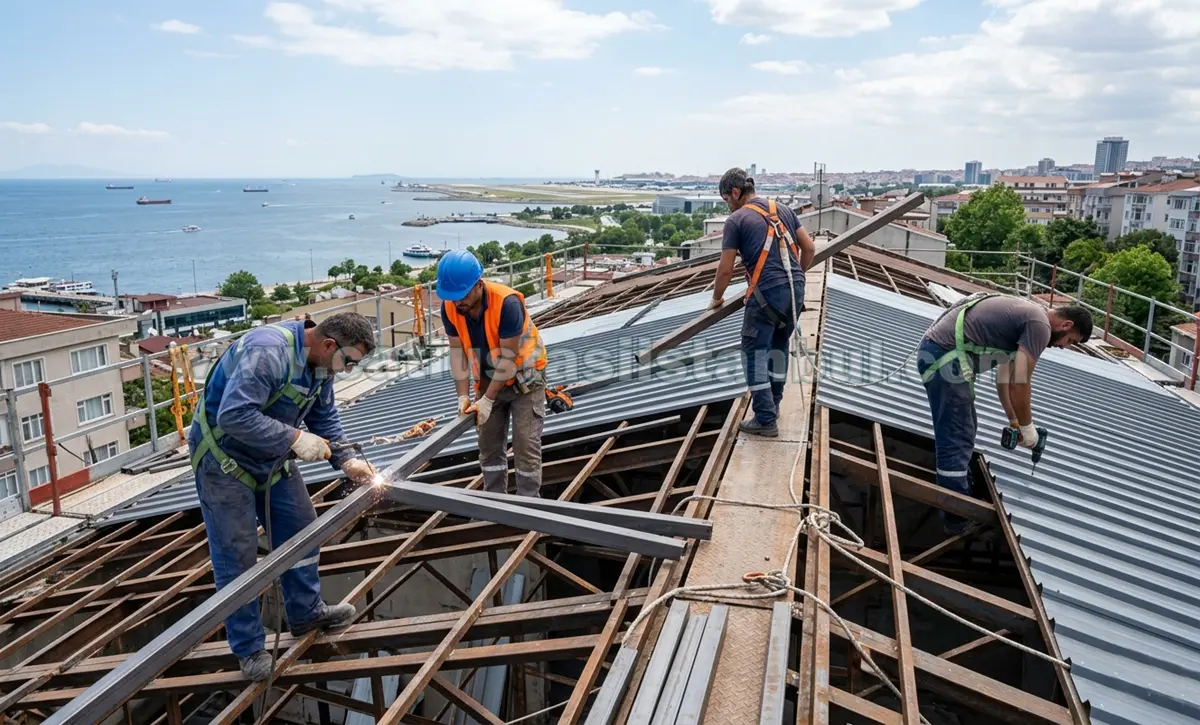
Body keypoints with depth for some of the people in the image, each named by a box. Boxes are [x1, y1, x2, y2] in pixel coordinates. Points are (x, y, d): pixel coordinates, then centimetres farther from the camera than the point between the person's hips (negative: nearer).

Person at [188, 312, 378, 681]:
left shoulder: (320, 362, -3)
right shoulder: (268, 351, -33)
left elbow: (324, 416, 8)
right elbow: (233, 416, -40)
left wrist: (345, 461, -4)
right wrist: (294, 438, -36)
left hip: (271, 457, 9)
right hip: (224, 459, -8)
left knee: (301, 529, 12)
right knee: (236, 554, -1)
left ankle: (306, 612, 31)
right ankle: (248, 648, 14)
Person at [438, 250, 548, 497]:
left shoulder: (507, 303, -32)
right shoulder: (449, 306, -16)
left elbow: (509, 357, -27)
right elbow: (457, 351, -9)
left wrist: (487, 400, -22)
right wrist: (463, 395, -14)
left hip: (524, 376, -5)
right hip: (489, 379, 5)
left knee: (526, 445, -6)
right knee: (489, 444, 9)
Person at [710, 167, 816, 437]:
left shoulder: (736, 219, -1)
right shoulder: (783, 209, 16)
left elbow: (726, 269, -2)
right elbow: (809, 248, 16)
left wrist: (717, 299, 15)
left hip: (767, 293, -7)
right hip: (796, 290, 7)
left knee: (754, 354, 3)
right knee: (779, 346, 23)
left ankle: (766, 420, 4)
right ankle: (773, 404, 34)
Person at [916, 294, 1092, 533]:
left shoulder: (1025, 316, 24)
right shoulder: (1040, 325, -8)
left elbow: (1005, 378, 30)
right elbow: (1020, 383, -11)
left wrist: (1014, 421, 32)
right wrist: (1027, 427, 4)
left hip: (935, 350, 11)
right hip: (945, 357, -11)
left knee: (961, 431, 23)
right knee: (956, 441, -4)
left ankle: (961, 500, 35)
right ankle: (957, 519, 3)